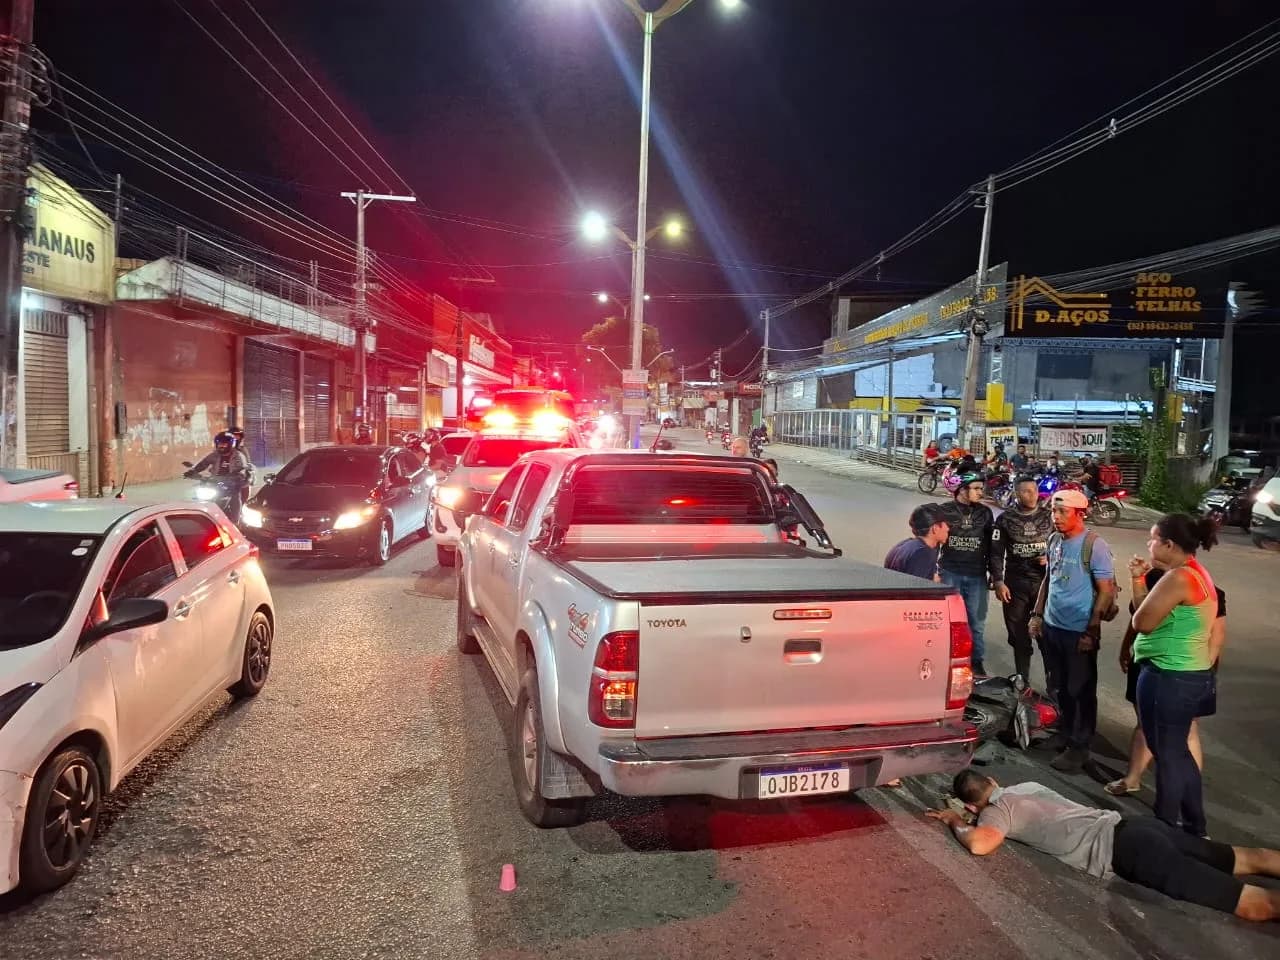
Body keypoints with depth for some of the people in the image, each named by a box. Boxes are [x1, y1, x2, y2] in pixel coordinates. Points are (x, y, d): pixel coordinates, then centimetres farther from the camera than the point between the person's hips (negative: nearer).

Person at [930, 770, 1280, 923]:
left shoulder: (997, 810, -3)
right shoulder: (1024, 787, 21)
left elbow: (981, 843, -24)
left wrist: (956, 823, 0)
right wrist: (955, 813, 35)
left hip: (1124, 849, -8)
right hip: (1133, 827, 8)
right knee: (1247, 858, 11)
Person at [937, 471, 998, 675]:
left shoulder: (985, 512, 5)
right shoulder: (945, 511, -2)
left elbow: (991, 545, 12)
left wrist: (993, 572, 13)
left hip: (977, 575, 2)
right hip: (950, 573, -2)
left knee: (976, 621, 6)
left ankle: (976, 660, 20)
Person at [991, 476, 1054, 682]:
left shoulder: (1049, 516, 4)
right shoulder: (1005, 519, 3)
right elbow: (996, 553, 2)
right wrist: (999, 582, -5)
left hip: (1044, 582, -1)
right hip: (1015, 585, 1)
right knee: (1019, 636, 8)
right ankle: (1022, 681, 21)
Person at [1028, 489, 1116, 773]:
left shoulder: (1094, 545, -15)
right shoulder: (1054, 540, 6)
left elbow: (1106, 590, -14)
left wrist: (1092, 631, -16)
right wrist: (1037, 614, 13)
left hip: (1079, 632, -7)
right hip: (1051, 626, 7)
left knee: (1081, 691, 5)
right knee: (1057, 686, 18)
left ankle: (1079, 747, 16)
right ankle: (1065, 732, 35)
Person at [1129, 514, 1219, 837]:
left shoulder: (1178, 578, -22)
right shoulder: (1196, 573, 10)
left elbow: (1142, 622, -18)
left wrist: (1138, 583, -4)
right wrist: (1139, 579, 5)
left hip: (1170, 678, -10)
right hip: (1192, 676, 10)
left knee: (1167, 754, 5)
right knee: (1177, 751, 21)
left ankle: (1165, 826, 19)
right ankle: (1194, 825, 32)